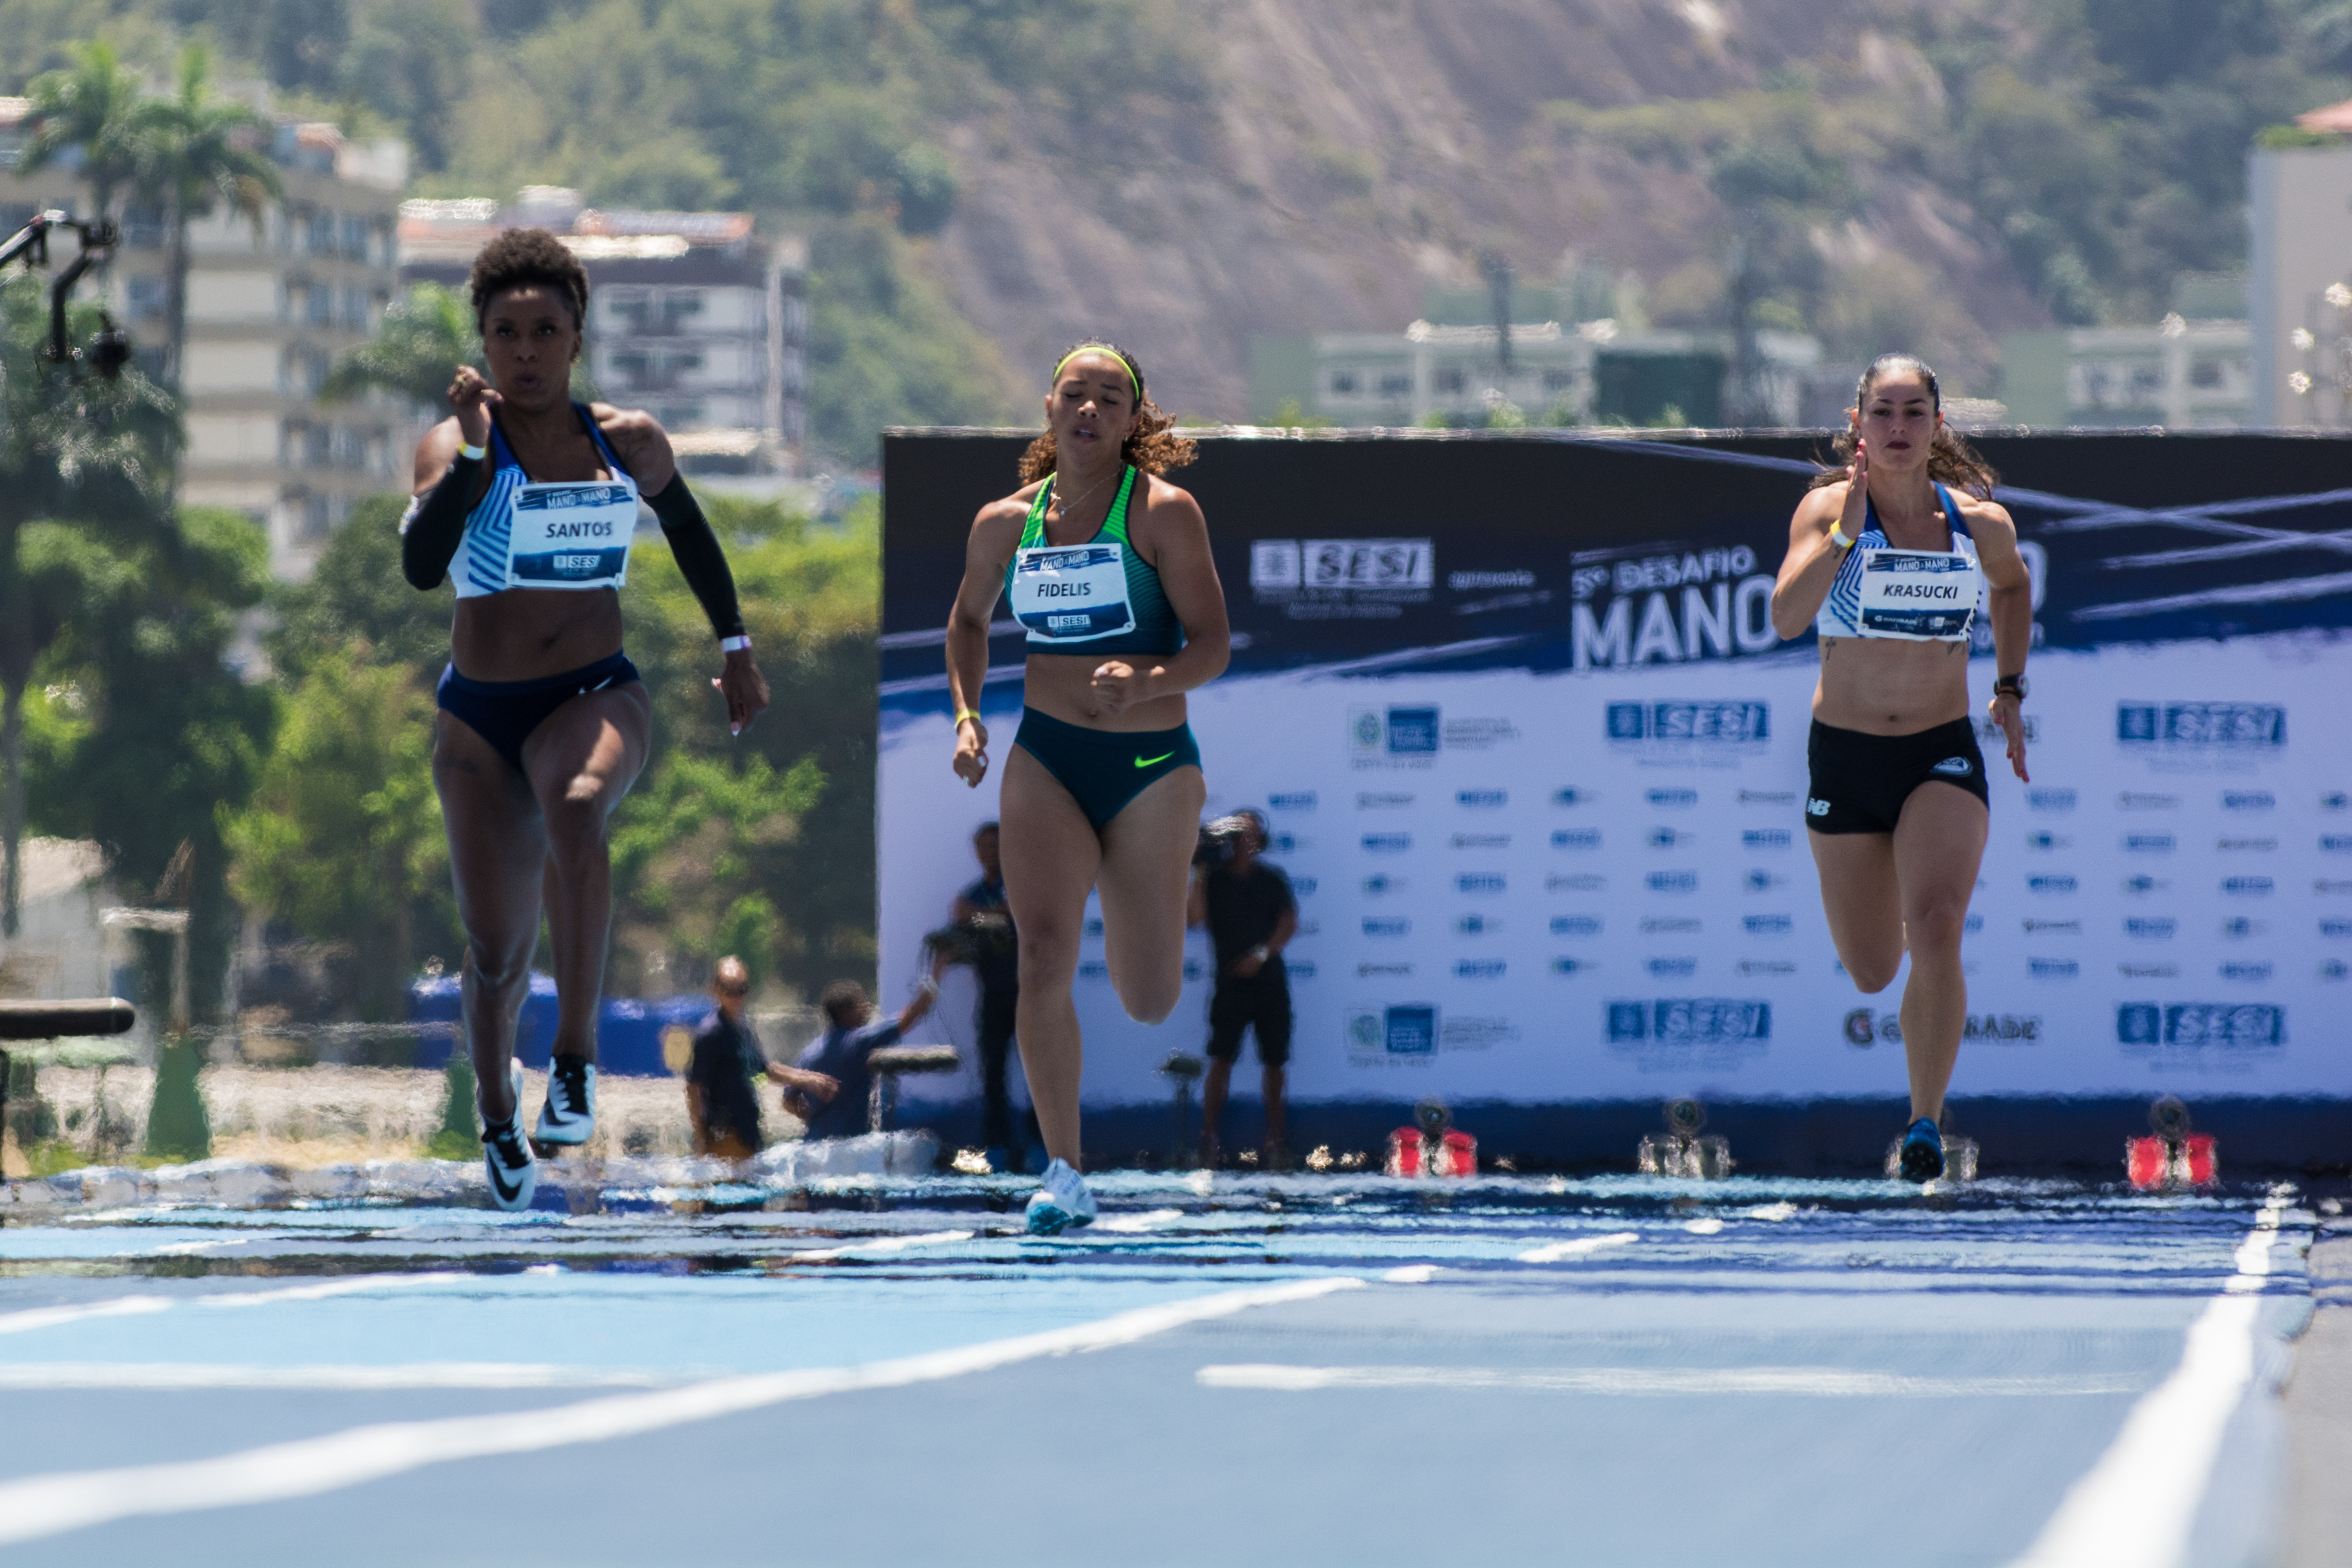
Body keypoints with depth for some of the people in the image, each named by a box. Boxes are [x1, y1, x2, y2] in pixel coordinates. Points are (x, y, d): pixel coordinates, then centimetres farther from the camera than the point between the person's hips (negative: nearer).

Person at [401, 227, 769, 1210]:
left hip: (596, 696, 0)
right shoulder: (457, 446, -6)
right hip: (479, 715, 0)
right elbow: (421, 566, -24)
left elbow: (689, 531, 24)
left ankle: (578, 1056, -35)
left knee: (576, 807, -38)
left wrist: (735, 647, 27)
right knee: (496, 950, 3)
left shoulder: (628, 444, 3)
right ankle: (497, 1109, 35)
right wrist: (472, 452, -31)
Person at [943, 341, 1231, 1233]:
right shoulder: (1006, 524, 3)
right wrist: (967, 717, 7)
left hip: (1152, 764, -2)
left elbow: (1213, 647, -11)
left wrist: (1146, 680, -30)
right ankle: (1064, 1175, -13)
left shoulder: (1164, 513, -8)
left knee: (1150, 1004, 6)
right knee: (1043, 956, -18)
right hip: (1046, 760, 2)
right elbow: (970, 618, 22)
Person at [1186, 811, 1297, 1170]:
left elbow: (1289, 922, 3)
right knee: (1222, 1058, -11)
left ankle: (1275, 1141, 10)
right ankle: (1208, 1138, -11)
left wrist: (1262, 954, -10)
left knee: (1273, 1061, 3)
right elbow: (1195, 917, -8)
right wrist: (1199, 876, -12)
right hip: (1231, 982, -2)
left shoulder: (1272, 880, 10)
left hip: (1269, 979, 2)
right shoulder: (1214, 880, 5)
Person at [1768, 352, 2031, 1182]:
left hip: (1944, 755, 0)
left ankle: (1927, 1118, -11)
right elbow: (1786, 617, -24)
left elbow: (2013, 585, 23)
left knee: (1935, 929, -24)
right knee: (1872, 974, 9)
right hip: (1846, 756, 0)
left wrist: (2009, 690, 17)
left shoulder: (1981, 522, -1)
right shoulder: (1828, 507, -8)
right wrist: (1847, 530, -30)